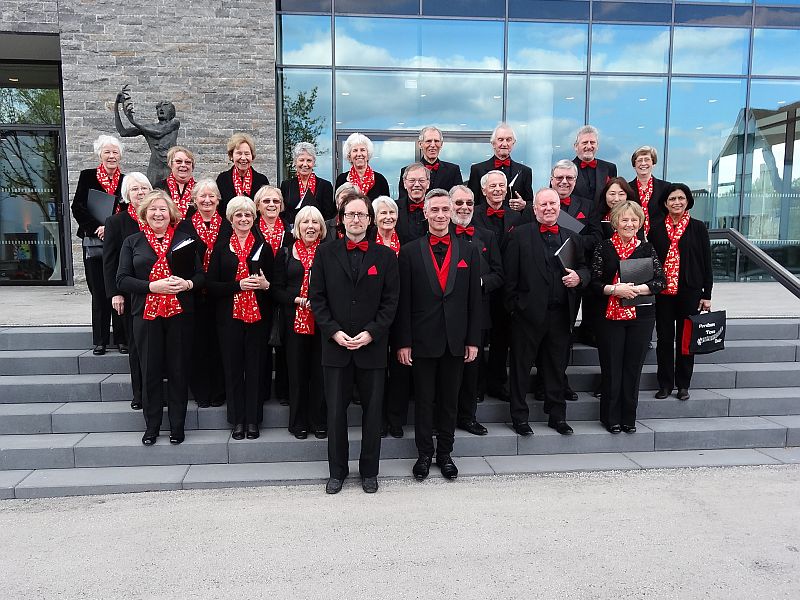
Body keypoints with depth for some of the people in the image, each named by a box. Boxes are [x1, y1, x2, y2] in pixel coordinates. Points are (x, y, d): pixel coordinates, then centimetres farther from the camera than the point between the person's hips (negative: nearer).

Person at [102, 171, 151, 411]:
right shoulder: (116, 222, 2)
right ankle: (139, 394, 17)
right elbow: (109, 261, 1)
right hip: (131, 294, -1)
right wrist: (115, 293, -7)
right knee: (136, 345, 7)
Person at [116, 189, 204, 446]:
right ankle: (151, 427, 21)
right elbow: (122, 279, 0)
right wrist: (152, 286, -14)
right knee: (150, 372, 5)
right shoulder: (132, 242, 8)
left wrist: (187, 283, -14)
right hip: (146, 314, 0)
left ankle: (177, 426, 18)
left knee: (179, 370, 5)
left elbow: (201, 274, 7)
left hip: (179, 313, 0)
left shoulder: (184, 239, 8)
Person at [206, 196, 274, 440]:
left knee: (255, 367, 4)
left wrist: (265, 284, -11)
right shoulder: (221, 247, 6)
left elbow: (274, 281, 11)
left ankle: (253, 420, 15)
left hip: (258, 316, 0)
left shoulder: (264, 247, 7)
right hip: (229, 316, 0)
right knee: (233, 367, 5)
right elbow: (211, 285, -1)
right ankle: (237, 420, 17)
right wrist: (239, 285, -14)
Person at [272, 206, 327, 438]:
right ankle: (298, 422, 18)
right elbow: (277, 289, 4)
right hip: (295, 320, 1)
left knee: (320, 371, 4)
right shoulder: (286, 253, 8)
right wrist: (298, 300, -11)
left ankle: (319, 421, 17)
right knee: (297, 371, 6)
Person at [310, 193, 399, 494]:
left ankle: (369, 471, 24)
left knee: (372, 412, 8)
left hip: (372, 346, 0)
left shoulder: (386, 255, 3)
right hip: (335, 345, 0)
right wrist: (334, 332, -9)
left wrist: (371, 333, -11)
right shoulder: (326, 253, 4)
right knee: (335, 412, 8)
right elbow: (317, 297, 2)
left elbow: (391, 301, 0)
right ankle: (337, 471, 24)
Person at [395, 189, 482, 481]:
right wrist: (403, 342, -7)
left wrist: (473, 340, 1)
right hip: (422, 339, -2)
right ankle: (424, 454, 23)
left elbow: (474, 300, 5)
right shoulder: (410, 251, 0)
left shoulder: (469, 251, 5)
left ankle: (445, 453, 27)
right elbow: (403, 301, -3)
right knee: (424, 400, 9)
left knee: (449, 400, 12)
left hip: (455, 341, 2)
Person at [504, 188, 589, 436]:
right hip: (529, 312, -4)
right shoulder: (519, 235, -1)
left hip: (560, 313, 4)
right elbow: (509, 274, -5)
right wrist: (513, 306, -9)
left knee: (557, 367, 14)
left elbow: (584, 267, 16)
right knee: (521, 366, 5)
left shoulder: (571, 237, 13)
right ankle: (519, 416, 17)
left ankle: (557, 415, 27)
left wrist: (579, 277, -7)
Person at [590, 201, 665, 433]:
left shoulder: (647, 248, 7)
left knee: (633, 368, 6)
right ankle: (611, 418, 16)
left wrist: (638, 289, -14)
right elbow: (594, 283, -1)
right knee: (611, 368, 3)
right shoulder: (603, 248, 2)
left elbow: (660, 281, 1)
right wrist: (615, 289, -17)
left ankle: (629, 418, 19)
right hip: (610, 315, -1)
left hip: (641, 316, 2)